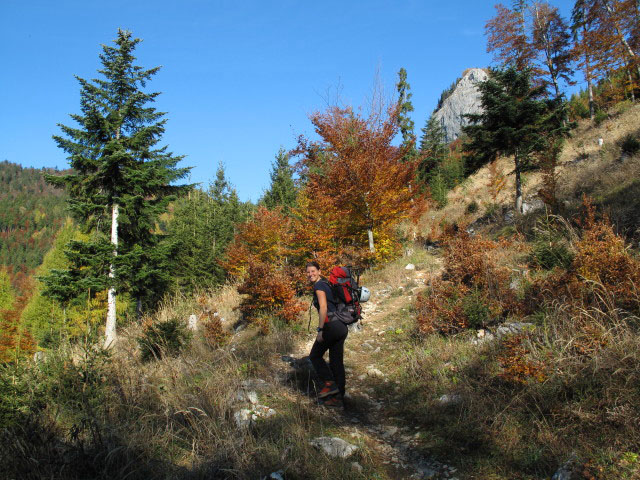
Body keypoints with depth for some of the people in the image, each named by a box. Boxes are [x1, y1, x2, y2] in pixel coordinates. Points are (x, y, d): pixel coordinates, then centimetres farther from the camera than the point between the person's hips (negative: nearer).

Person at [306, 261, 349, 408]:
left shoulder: (319, 286, -6)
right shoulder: (325, 284, 22)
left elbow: (323, 308, -17)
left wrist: (320, 330, -17)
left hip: (332, 325, -9)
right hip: (342, 327, 9)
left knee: (315, 356, 7)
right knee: (337, 361, 10)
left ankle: (329, 384, 1)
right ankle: (338, 397, 13)